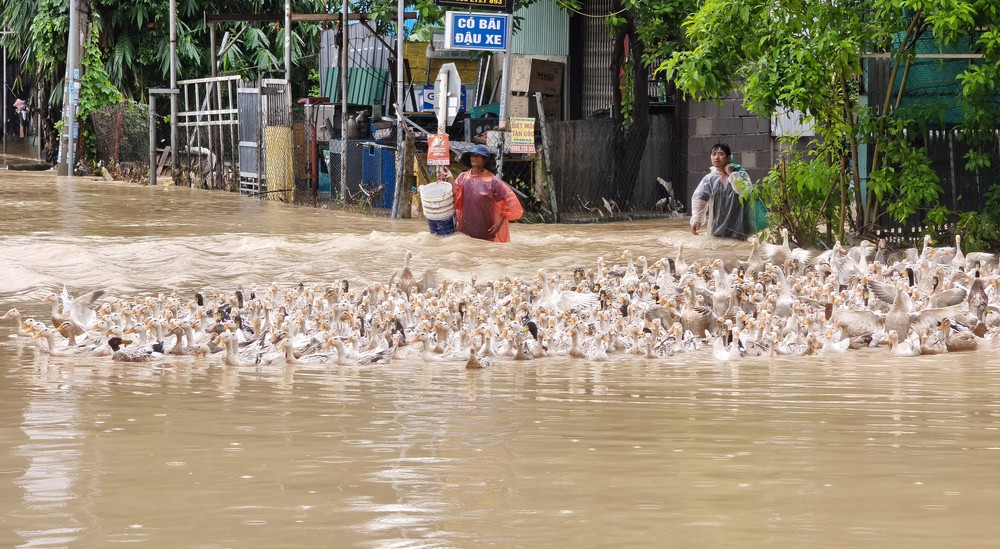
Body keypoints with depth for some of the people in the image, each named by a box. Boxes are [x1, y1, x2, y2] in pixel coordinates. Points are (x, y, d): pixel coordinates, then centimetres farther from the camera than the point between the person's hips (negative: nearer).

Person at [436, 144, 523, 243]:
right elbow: (457, 199, -5)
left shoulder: (492, 181, -8)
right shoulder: (463, 177, 3)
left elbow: (510, 200, -7)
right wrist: (451, 180, -14)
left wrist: (500, 222, -9)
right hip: (466, 229, 3)